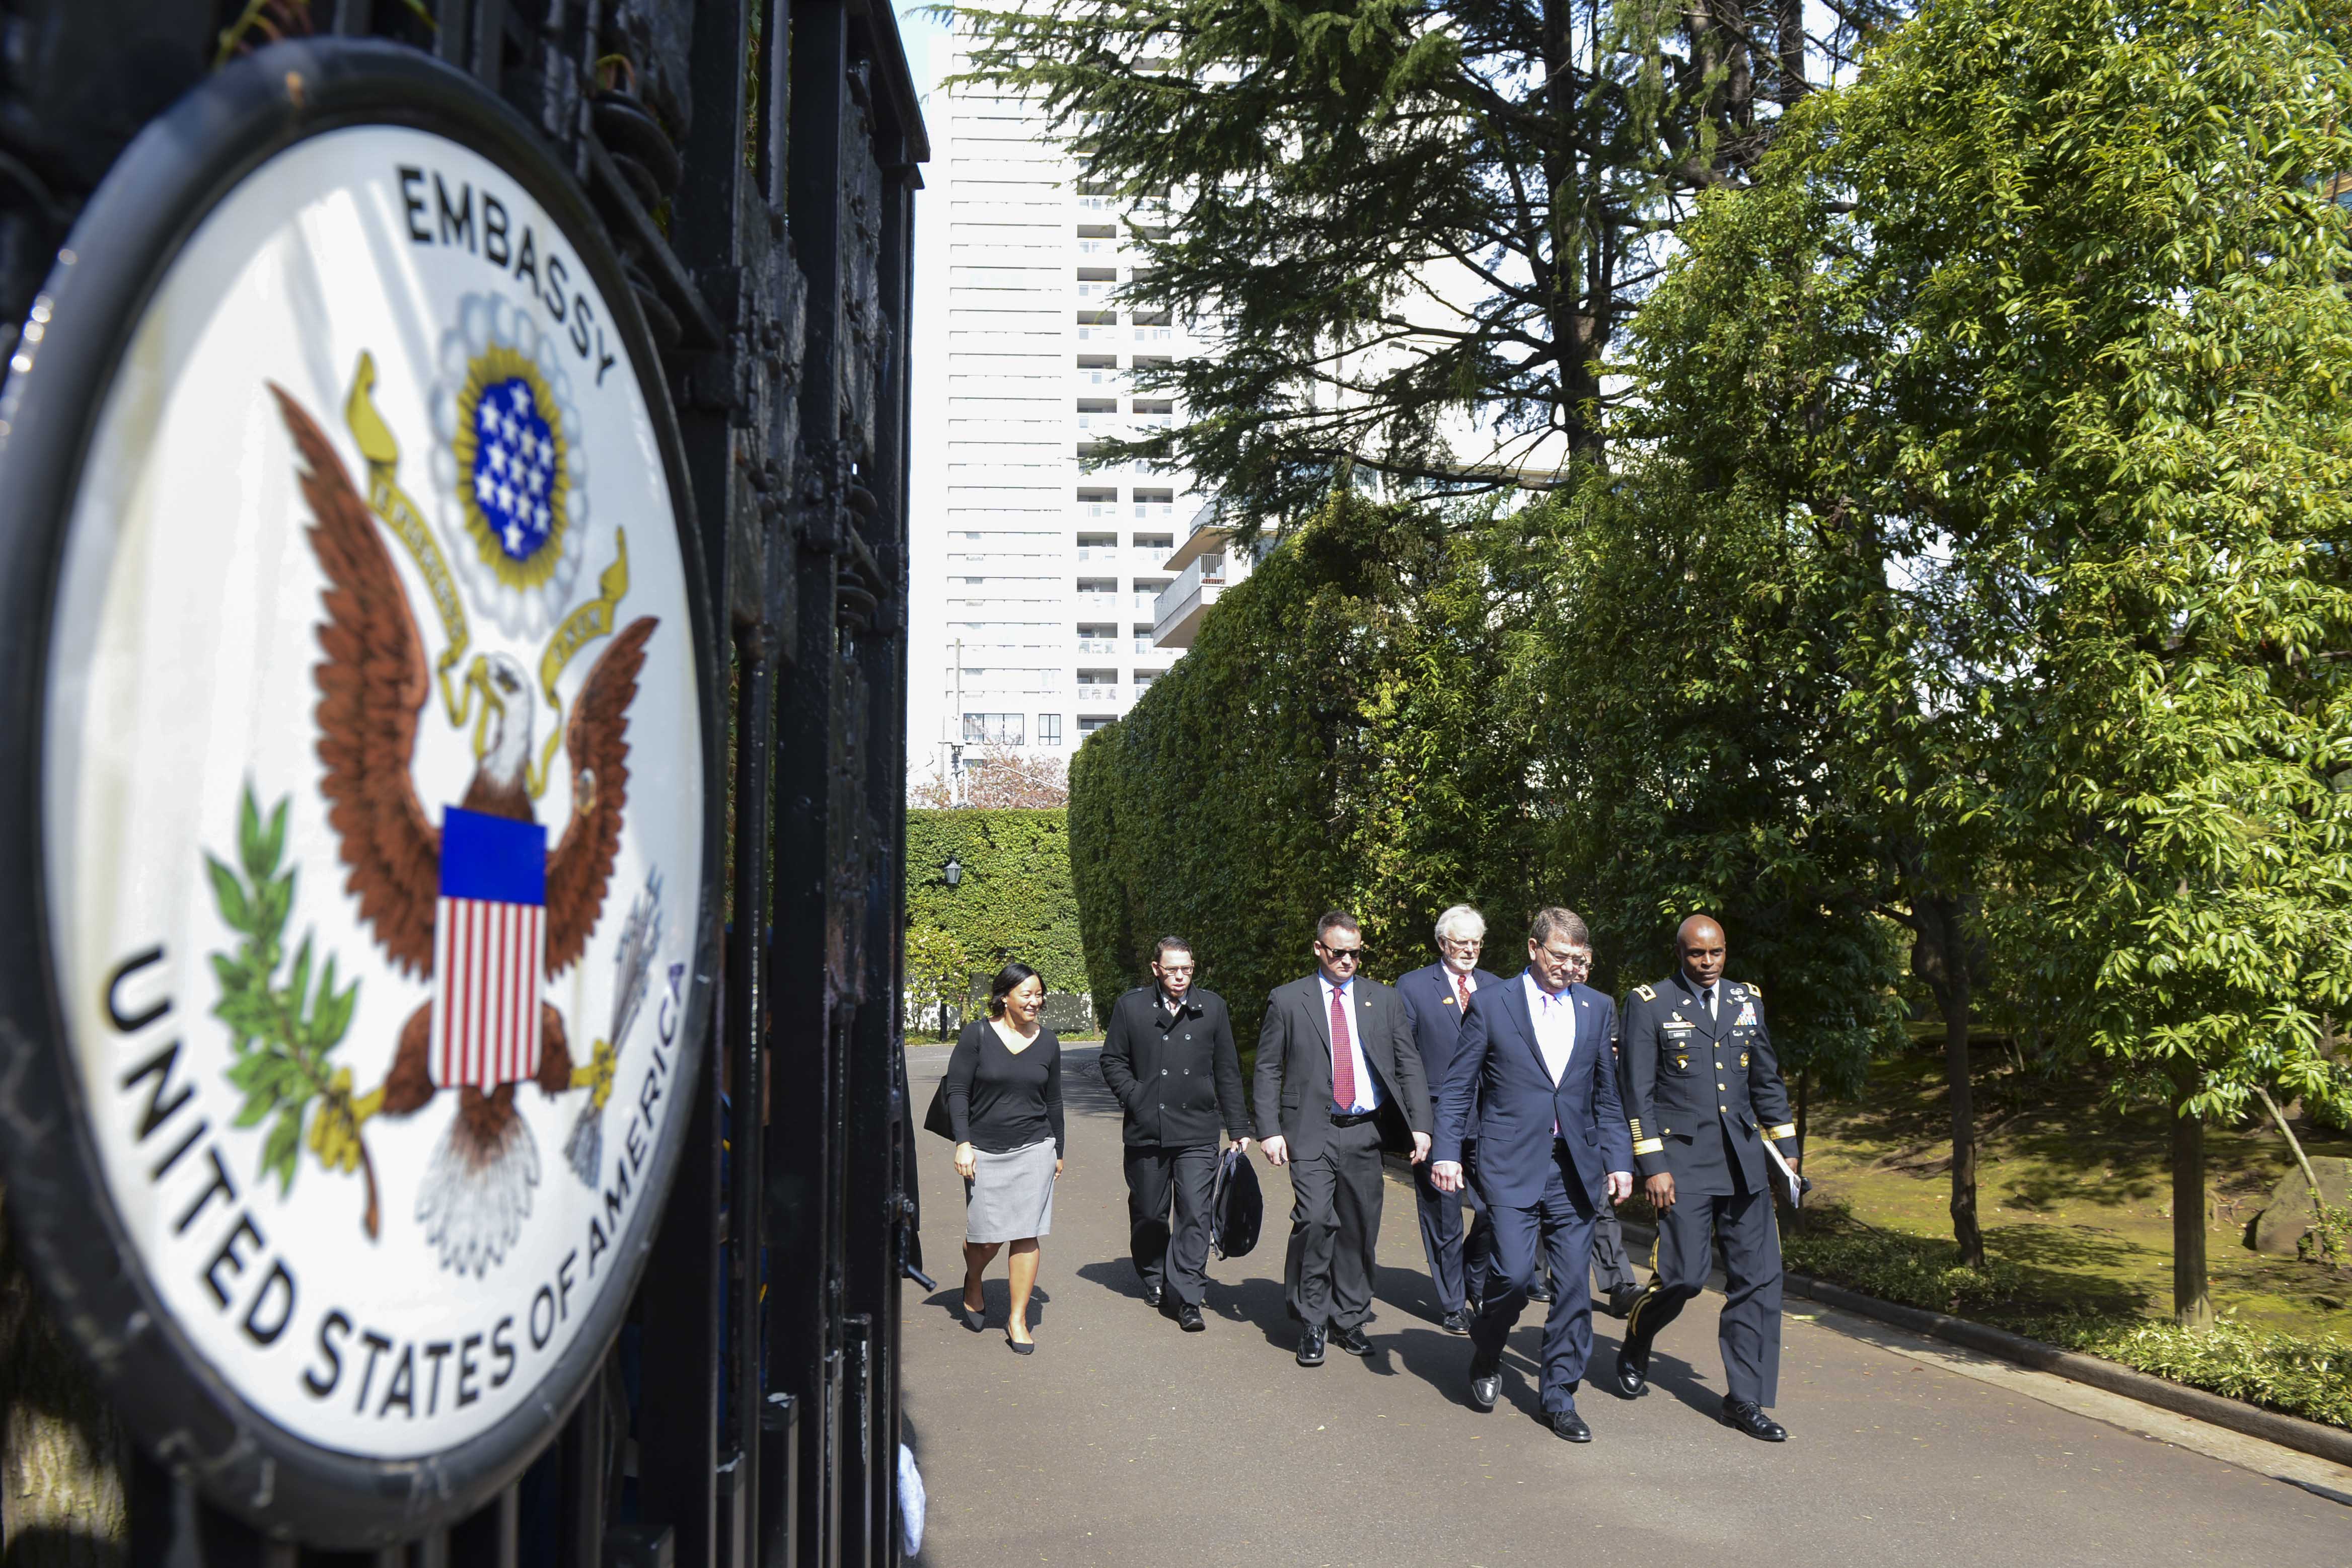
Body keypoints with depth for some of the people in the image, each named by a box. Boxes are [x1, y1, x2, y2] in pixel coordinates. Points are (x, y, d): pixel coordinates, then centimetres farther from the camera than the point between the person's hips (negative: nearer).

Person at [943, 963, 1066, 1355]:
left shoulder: (1047, 1042, 5)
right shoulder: (977, 1035, -5)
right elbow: (957, 1091, -4)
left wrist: (1058, 1150, 17)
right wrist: (963, 1143, -11)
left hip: (1033, 1149, 2)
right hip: (984, 1151, -2)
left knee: (1026, 1235, -2)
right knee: (987, 1236, 2)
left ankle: (1018, 1319, 9)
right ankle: (972, 1283, 35)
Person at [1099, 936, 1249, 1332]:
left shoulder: (1213, 1008, 7)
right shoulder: (1130, 1007, 3)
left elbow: (1227, 1072, 9)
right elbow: (1112, 1060, 8)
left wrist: (1238, 1129, 8)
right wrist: (1134, 1097, -6)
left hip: (1197, 1132, 0)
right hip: (1146, 1132, 0)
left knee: (1195, 1215, -8)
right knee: (1148, 1214, 13)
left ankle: (1185, 1298, -2)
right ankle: (1153, 1279, 35)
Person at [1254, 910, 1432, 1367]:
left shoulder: (1383, 1000, 11)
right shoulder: (1287, 1000, 4)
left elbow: (1409, 1065, 10)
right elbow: (1268, 1070, 4)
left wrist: (1420, 1125, 0)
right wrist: (1269, 1130, -6)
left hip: (1365, 1133, 3)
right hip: (1312, 1132, -3)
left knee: (1359, 1229, 7)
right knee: (1315, 1219, -16)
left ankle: (1349, 1320, 23)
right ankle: (1311, 1324, -1)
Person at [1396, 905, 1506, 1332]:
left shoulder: (1497, 989, 11)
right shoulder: (1413, 988, 0)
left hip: (1488, 1123, 3)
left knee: (1495, 1209, -2)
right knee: (1443, 1220, 5)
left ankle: (1474, 1284, 25)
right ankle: (1453, 1305, 20)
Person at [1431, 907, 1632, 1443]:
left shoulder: (1597, 1008, 11)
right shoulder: (1491, 1004, 1)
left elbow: (1608, 1095, 15)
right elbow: (1457, 1087, 2)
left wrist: (1619, 1161, 8)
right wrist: (1446, 1152, -6)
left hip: (1575, 1169, 3)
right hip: (1512, 1165, -3)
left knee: (1573, 1287, 3)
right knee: (1514, 1273, -11)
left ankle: (1560, 1399, 17)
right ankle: (1486, 1358, 19)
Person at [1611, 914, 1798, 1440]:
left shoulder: (1747, 1000, 12)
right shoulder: (1649, 1003, -3)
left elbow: (1768, 1080, 19)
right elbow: (1638, 1092, -5)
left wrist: (1786, 1149, 15)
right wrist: (1652, 1166, -10)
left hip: (1744, 1160, 5)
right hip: (1682, 1160, -5)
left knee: (1758, 1277, 1)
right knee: (1682, 1276, -7)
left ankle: (1745, 1399, 12)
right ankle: (1633, 1351, 23)